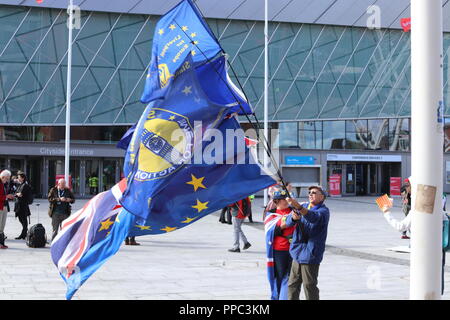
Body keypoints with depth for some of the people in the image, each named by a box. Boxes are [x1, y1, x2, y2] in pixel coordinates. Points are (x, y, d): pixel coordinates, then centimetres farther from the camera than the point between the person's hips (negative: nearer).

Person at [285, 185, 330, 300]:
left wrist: (297, 206, -50)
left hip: (310, 254, -6)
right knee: (292, 284, 14)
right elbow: (288, 222, -1)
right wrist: (293, 217, -26)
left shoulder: (323, 211, -10)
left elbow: (314, 217, -34)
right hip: (298, 252, 6)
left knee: (309, 286, -1)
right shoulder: (303, 206, 10)